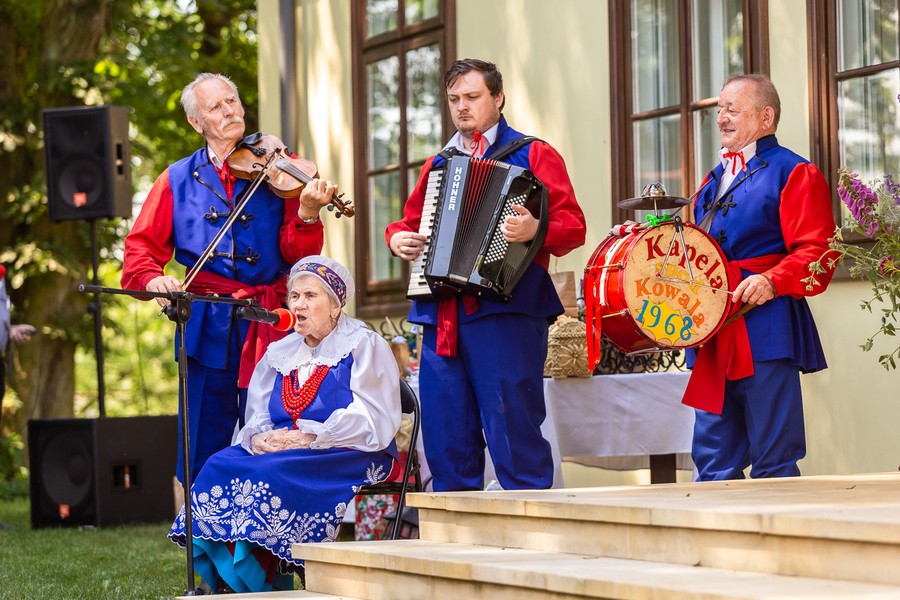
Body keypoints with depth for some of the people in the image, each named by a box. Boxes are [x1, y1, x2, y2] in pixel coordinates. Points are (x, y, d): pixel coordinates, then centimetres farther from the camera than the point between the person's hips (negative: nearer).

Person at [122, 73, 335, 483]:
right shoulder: (179, 180, 9)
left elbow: (297, 255, -3)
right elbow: (141, 248, 6)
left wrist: (307, 215, -23)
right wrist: (152, 279, -15)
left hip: (267, 324, -1)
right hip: (207, 326, 1)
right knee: (204, 451, 5)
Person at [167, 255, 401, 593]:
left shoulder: (364, 346, 1)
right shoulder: (279, 353, 20)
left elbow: (371, 422, -11)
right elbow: (257, 417, 14)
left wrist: (306, 438, -18)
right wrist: (258, 438, -12)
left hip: (349, 456, -6)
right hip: (280, 449, 6)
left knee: (272, 473, -33)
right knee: (222, 466, -21)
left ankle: (260, 583, -27)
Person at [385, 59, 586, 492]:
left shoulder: (533, 155, 6)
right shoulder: (438, 165, 23)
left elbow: (573, 226, -3)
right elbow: (410, 221, 34)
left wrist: (535, 231, -23)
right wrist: (398, 238, 11)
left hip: (504, 311, -6)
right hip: (440, 315, 6)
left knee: (513, 432, -10)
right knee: (446, 438, 5)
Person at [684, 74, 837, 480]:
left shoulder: (793, 173, -2)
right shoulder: (715, 179, 22)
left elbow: (816, 252, -10)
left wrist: (772, 281, -24)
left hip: (765, 335, -7)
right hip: (713, 338, 8)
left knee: (774, 464, -5)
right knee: (713, 460, 7)